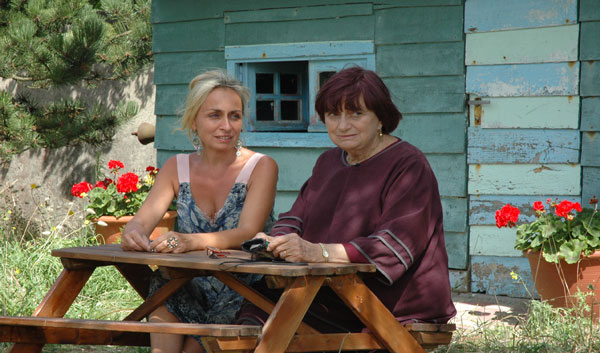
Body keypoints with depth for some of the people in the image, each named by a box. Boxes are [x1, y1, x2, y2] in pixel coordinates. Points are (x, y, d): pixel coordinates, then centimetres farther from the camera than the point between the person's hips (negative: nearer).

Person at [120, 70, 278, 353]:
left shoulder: (261, 167, -4)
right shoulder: (177, 168, 8)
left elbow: (248, 233, -17)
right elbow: (143, 220, -1)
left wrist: (191, 241, -34)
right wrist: (134, 233, -26)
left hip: (243, 294, -4)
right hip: (187, 285, 4)